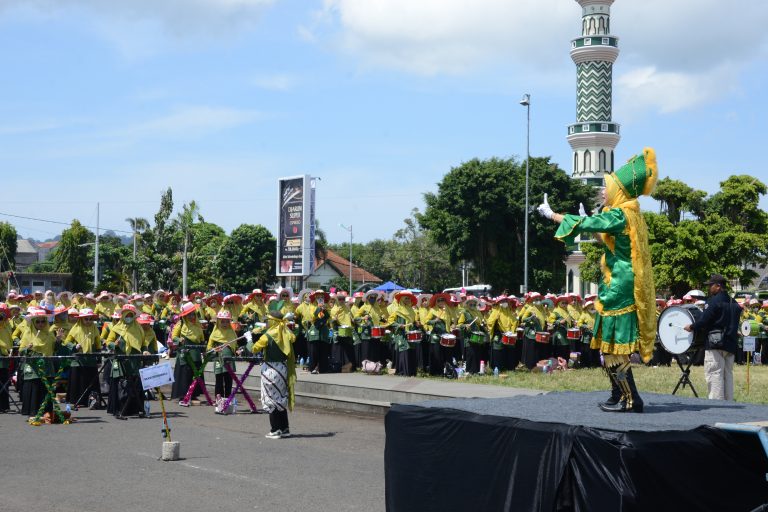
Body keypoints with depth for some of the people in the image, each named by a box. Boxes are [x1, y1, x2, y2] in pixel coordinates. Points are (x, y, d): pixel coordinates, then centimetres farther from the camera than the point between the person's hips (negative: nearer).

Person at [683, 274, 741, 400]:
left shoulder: (714, 301, -10)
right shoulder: (734, 303, 15)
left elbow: (704, 321, -14)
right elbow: (734, 323, 18)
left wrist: (691, 327, 1)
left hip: (715, 343, -8)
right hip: (731, 344, 8)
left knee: (714, 374, -7)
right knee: (727, 374, 11)